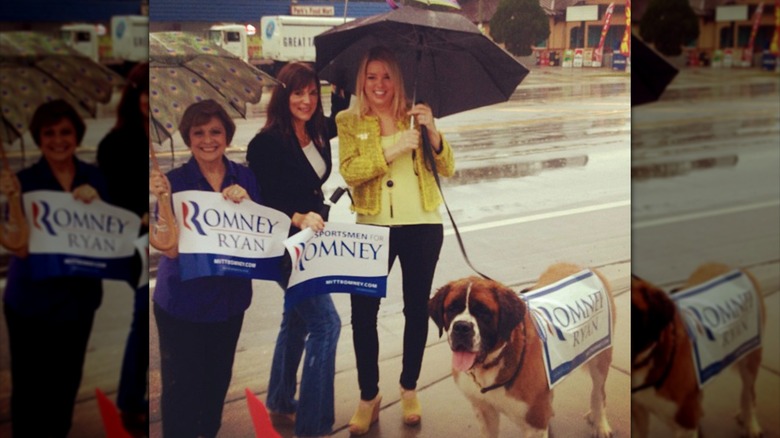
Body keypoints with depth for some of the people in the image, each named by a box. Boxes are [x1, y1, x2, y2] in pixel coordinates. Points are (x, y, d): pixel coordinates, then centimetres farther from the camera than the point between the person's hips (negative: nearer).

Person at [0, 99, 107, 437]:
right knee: (28, 386, 2)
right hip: (31, 301, -4)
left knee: (66, 383, 18)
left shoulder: (93, 178, 0)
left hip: (78, 296, 4)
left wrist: (95, 203, -19)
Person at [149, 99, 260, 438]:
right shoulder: (175, 180, -10)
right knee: (181, 384, 3)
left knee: (218, 380, 18)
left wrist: (245, 202, -20)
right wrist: (164, 200, -30)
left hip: (229, 297, 4)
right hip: (183, 302, -4)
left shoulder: (244, 178, 0)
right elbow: (169, 248, -17)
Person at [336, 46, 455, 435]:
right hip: (374, 226, -1)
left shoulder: (414, 115, 4)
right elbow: (349, 171, -14)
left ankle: (409, 389, 27)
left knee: (416, 308, 10)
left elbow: (447, 169, -1)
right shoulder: (349, 122, 1)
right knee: (362, 311, -4)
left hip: (422, 226, 1)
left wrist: (431, 130, -17)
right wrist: (393, 147, -23)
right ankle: (368, 396, 13)